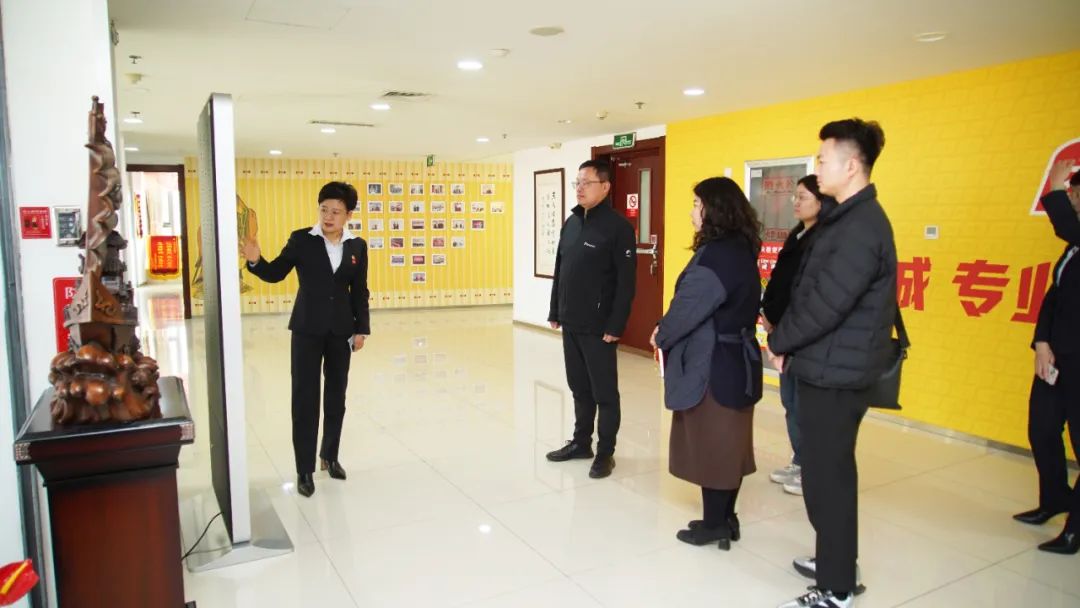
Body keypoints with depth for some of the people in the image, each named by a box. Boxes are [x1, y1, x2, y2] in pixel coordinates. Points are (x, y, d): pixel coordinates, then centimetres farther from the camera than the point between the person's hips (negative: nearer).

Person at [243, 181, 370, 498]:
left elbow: (359, 291, 6)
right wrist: (255, 261, -22)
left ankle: (330, 455, 30)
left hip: (341, 329, 3)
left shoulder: (357, 246, 2)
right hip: (307, 328, -2)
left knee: (336, 396, 13)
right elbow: (275, 273, -1)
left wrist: (361, 328, 2)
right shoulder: (301, 239, -4)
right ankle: (304, 469, 9)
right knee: (305, 399, 0)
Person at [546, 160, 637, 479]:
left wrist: (615, 325, -18)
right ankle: (581, 442, 31)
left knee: (604, 392, 5)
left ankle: (605, 452, 17)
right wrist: (555, 312, 13)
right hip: (571, 324, 7)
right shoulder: (571, 223, 11)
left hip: (598, 327, -7)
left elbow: (626, 282, -15)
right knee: (579, 387, 17)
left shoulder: (618, 227, -11)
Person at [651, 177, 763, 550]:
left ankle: (714, 525, 16)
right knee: (730, 443, 15)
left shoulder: (715, 255, -21)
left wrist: (662, 336, 0)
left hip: (711, 364, -9)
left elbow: (689, 307, -19)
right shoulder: (742, 251, 9)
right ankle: (726, 520, 28)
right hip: (737, 359, 9)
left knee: (709, 443, 3)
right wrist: (669, 331, 8)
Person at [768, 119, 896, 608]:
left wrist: (779, 341, -8)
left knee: (826, 477, 0)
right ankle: (836, 562, 36)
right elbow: (811, 293, 15)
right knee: (829, 471, 20)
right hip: (830, 367, 10)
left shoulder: (861, 228, -20)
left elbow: (825, 306, -23)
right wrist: (790, 342, 6)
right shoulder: (849, 219, 12)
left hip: (835, 372, -10)